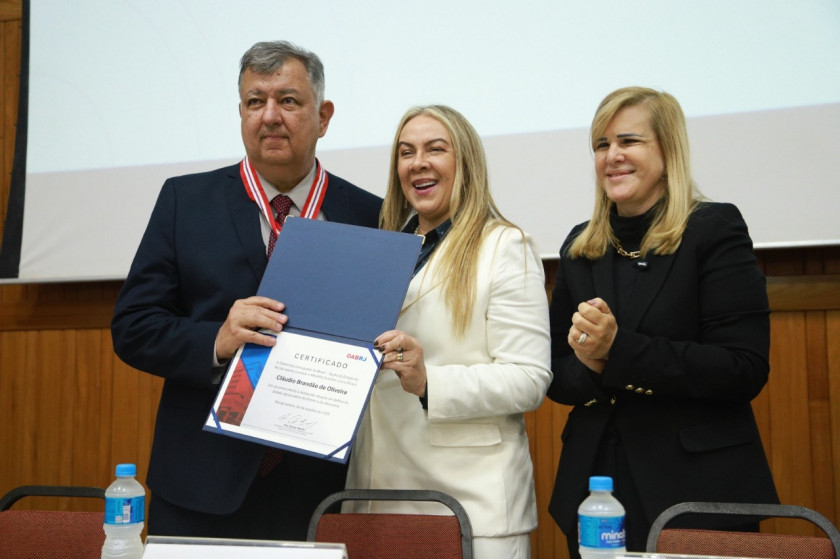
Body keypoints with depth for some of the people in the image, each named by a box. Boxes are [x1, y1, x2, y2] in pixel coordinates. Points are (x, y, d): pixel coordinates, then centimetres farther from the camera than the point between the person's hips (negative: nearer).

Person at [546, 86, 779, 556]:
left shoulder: (715, 230, -6)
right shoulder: (580, 247, 9)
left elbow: (745, 371, -14)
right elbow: (558, 376, 11)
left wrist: (620, 348, -21)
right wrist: (592, 366, -12)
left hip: (697, 489, -4)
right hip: (595, 481, 4)